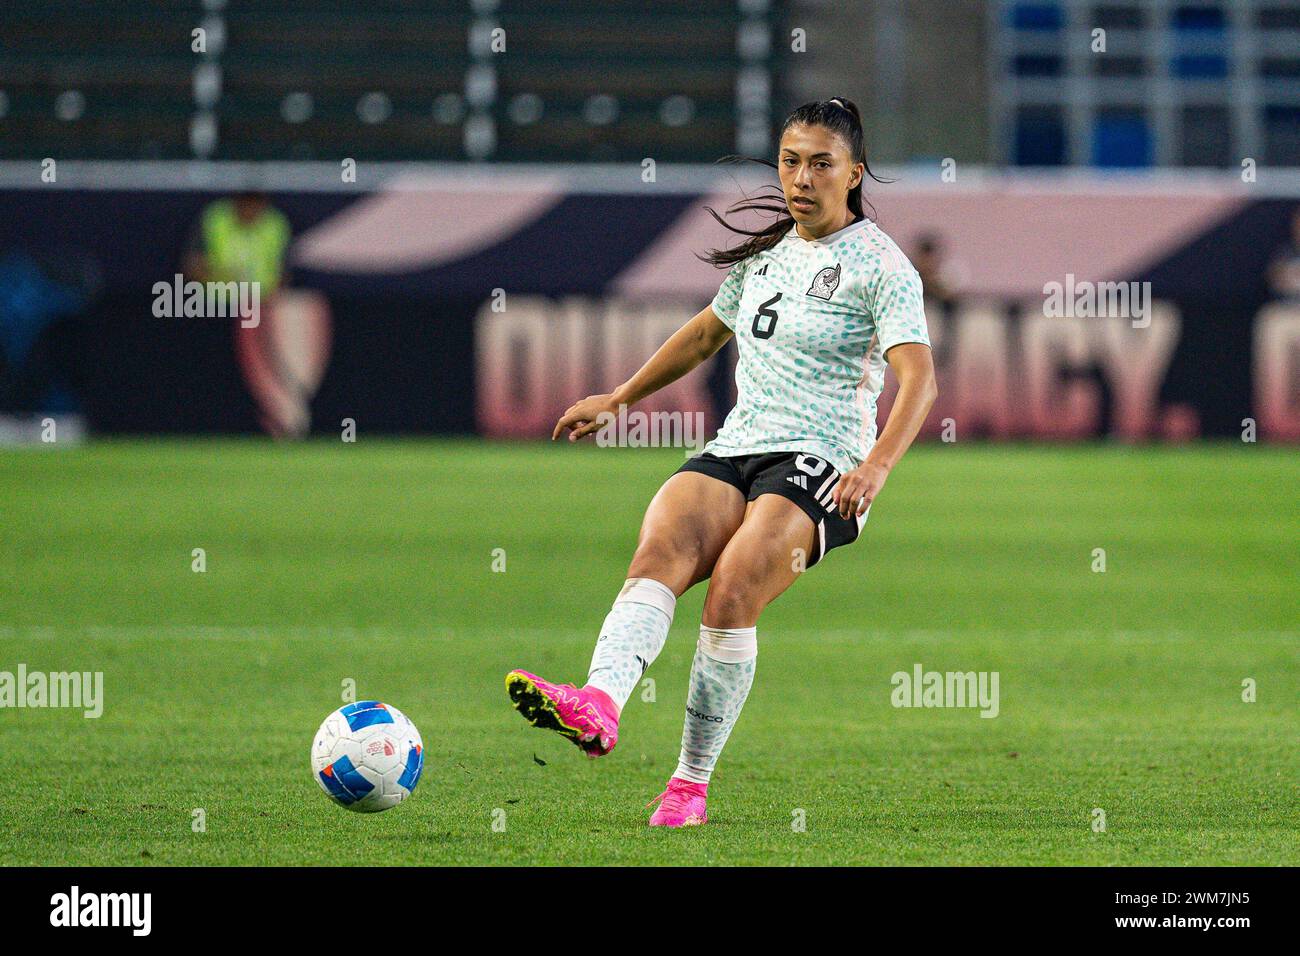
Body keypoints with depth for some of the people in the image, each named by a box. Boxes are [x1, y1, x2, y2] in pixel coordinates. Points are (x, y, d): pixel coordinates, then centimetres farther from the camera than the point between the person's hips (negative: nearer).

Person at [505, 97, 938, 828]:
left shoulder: (879, 266, -3)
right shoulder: (766, 252, 19)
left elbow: (919, 378, -17)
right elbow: (708, 331, 37)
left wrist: (876, 466, -34)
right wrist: (620, 399, 38)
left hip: (821, 466, -6)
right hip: (735, 451, 6)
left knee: (732, 595, -28)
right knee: (658, 555, -26)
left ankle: (692, 786, -19)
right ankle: (599, 704, -50)